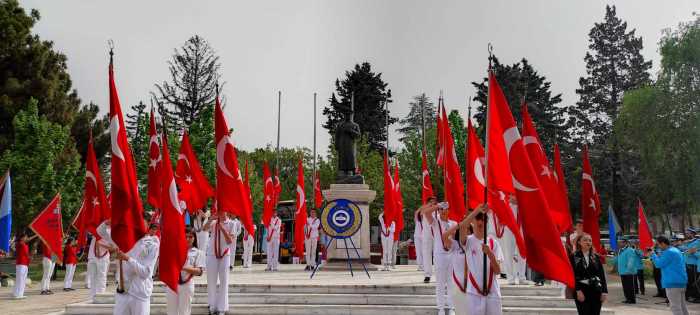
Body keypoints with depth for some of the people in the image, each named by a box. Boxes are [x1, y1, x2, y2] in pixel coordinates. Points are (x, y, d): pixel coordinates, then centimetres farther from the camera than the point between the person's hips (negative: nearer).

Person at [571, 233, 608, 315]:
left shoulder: (596, 257, 9)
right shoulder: (573, 257, -1)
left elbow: (602, 275, 7)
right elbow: (572, 276, -7)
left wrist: (604, 291, -1)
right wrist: (578, 290, -16)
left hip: (596, 291, 3)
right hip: (581, 291, -3)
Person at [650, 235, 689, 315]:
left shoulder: (668, 252, -16)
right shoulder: (676, 250, 17)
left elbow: (659, 264, -14)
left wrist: (653, 254, -4)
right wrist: (660, 257, 12)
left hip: (673, 282, -10)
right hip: (682, 281, 10)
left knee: (675, 306, -7)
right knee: (682, 305, 14)